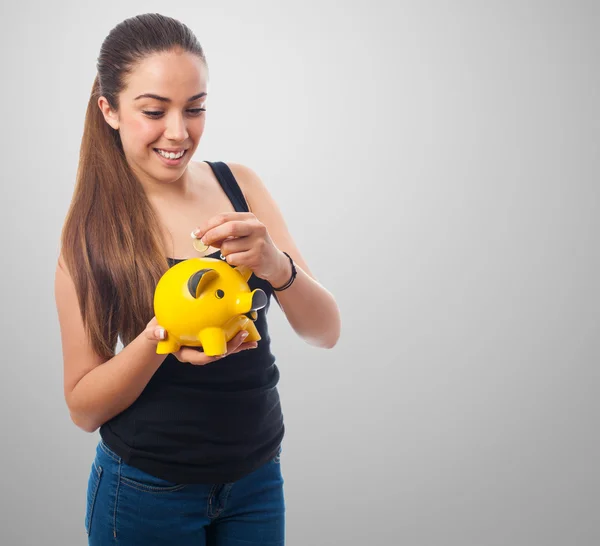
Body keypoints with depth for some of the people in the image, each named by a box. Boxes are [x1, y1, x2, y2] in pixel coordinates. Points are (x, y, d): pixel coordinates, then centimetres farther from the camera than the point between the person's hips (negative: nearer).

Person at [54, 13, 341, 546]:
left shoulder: (240, 185, -5)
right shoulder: (92, 230, -10)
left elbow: (327, 332, -8)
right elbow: (84, 407, -8)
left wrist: (276, 266, -27)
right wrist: (156, 341, -27)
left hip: (257, 479, 3)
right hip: (147, 494, -2)